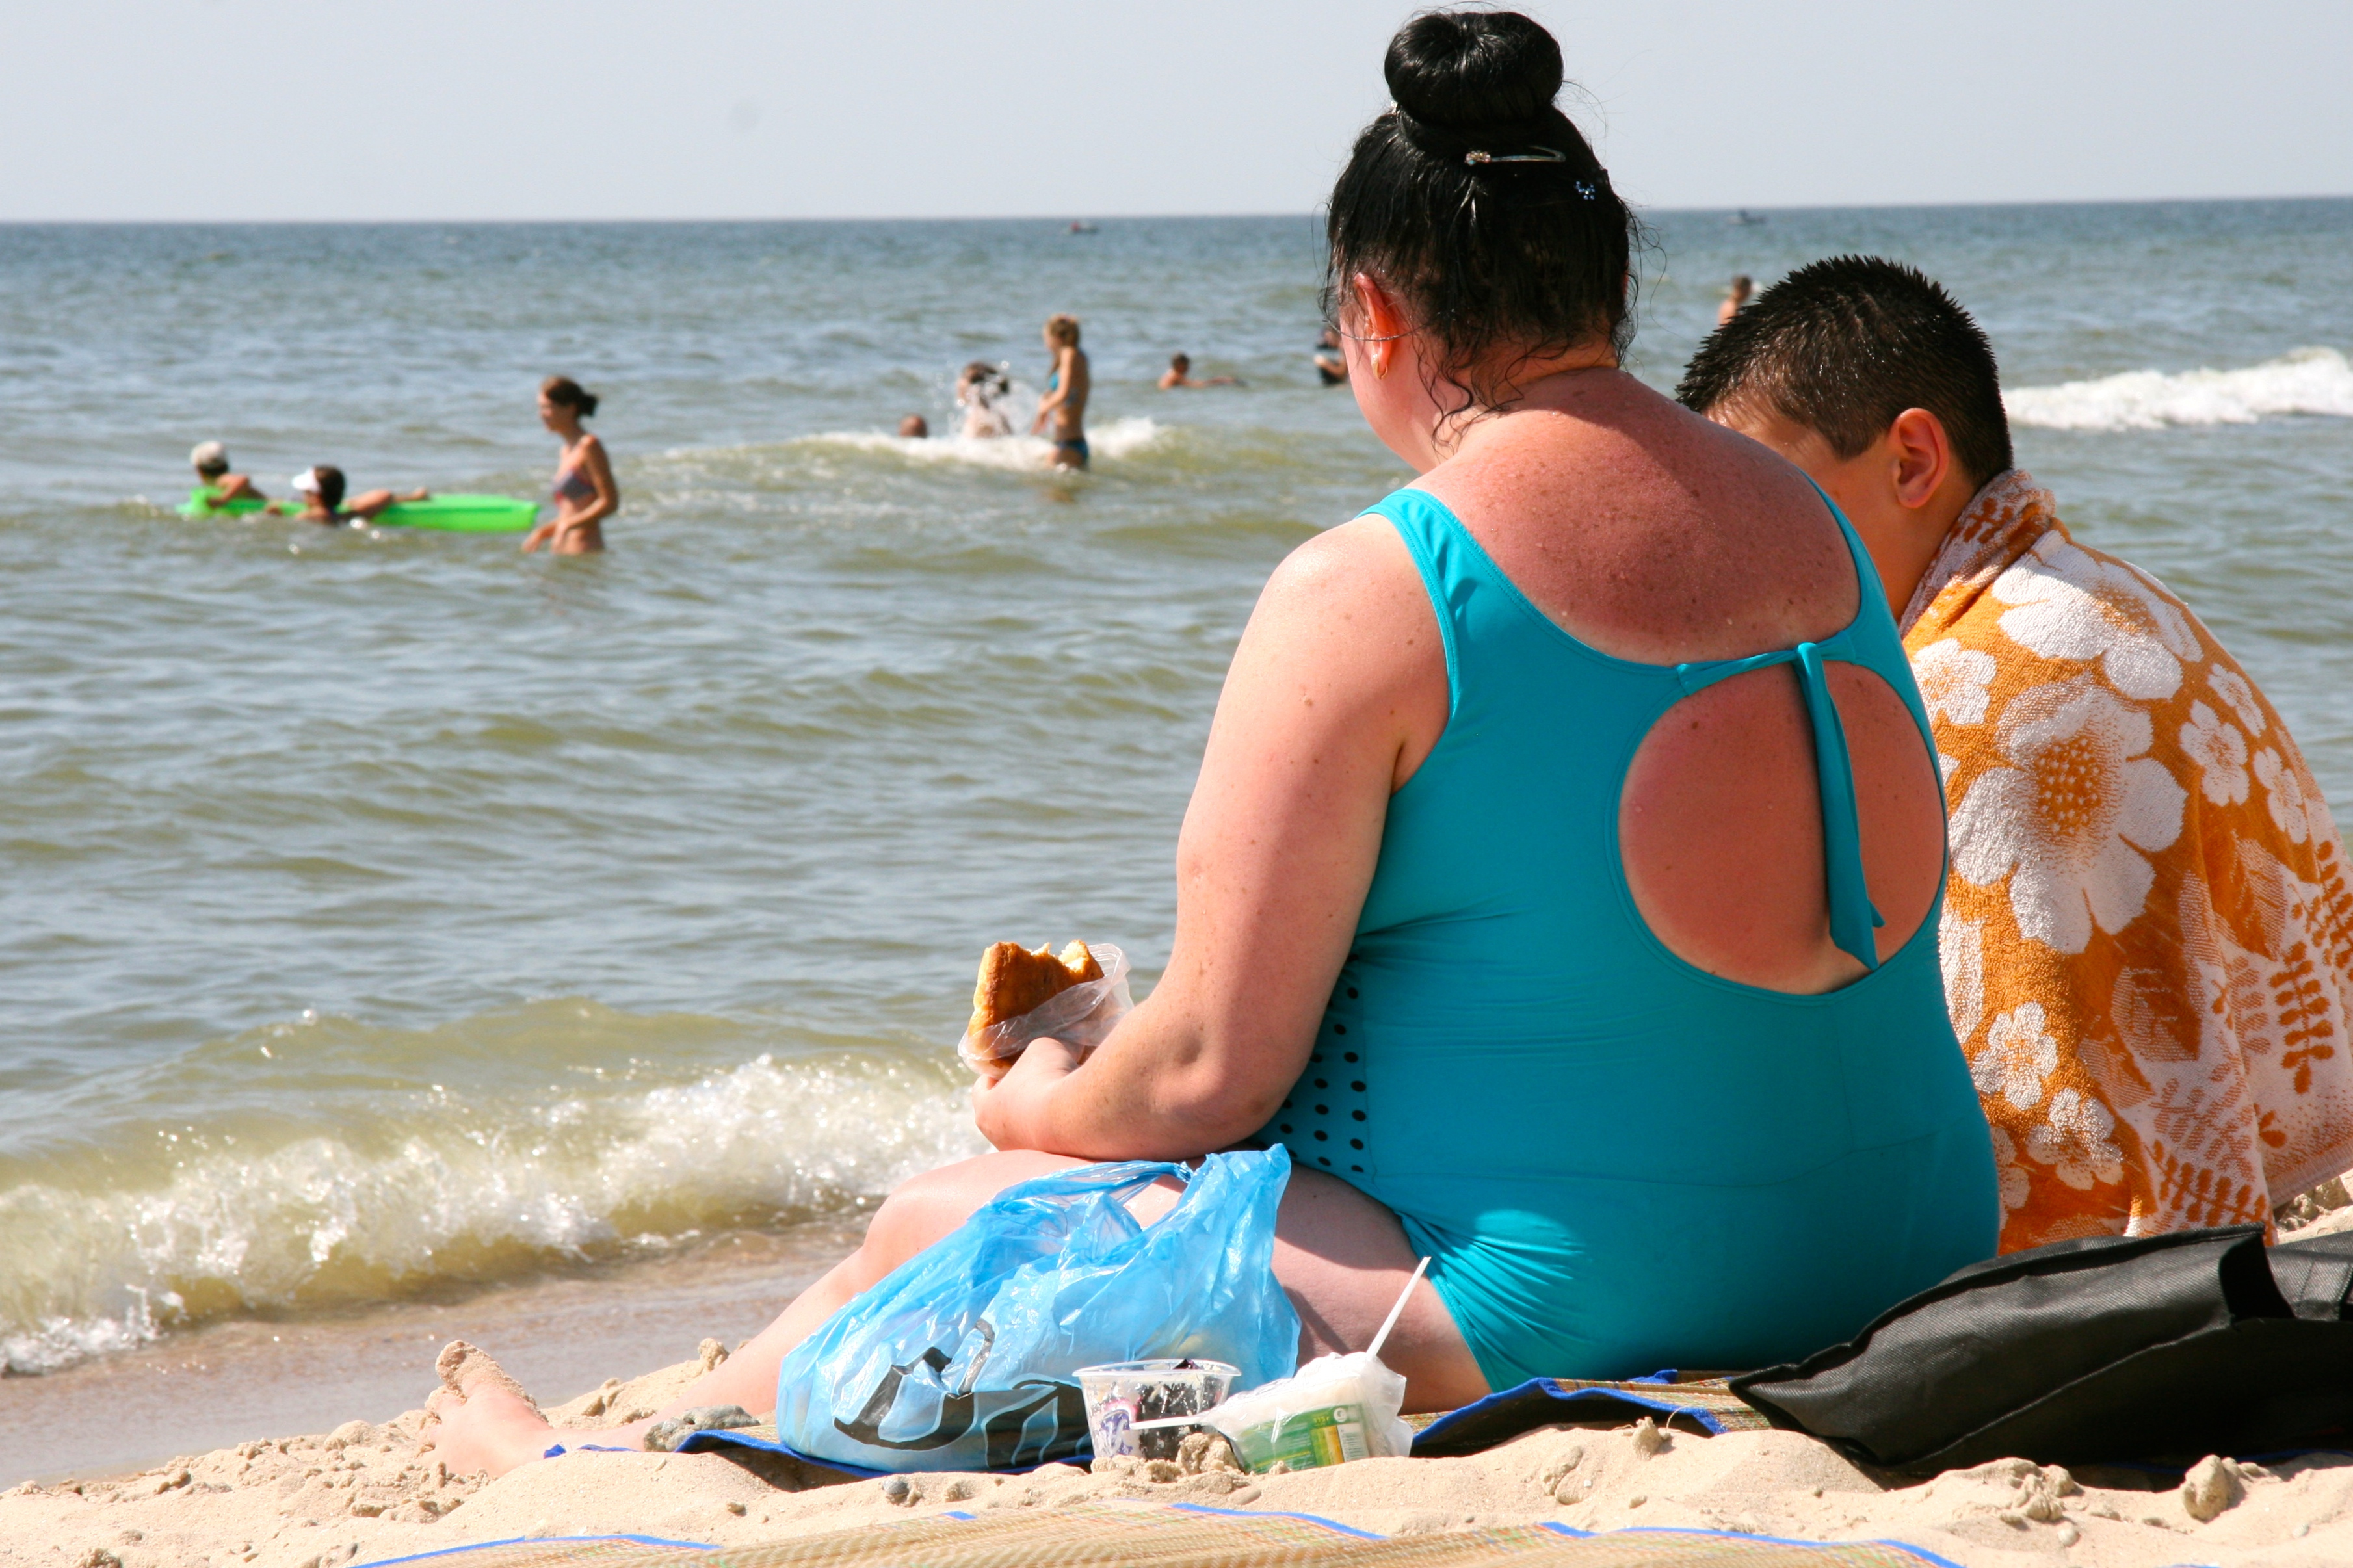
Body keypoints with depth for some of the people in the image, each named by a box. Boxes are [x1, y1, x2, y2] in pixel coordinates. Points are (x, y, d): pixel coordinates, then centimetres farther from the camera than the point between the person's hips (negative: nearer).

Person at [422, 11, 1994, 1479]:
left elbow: (1209, 1073, -13)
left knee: (935, 1228, 13)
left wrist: (1040, 1110, 9)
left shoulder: (1366, 592, -16)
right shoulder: (1817, 525, 6)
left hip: (1550, 1310, -8)